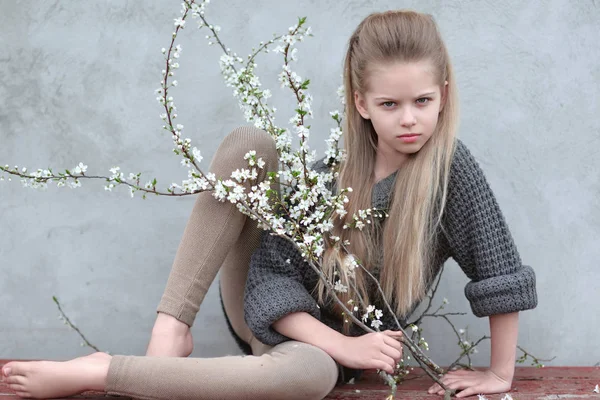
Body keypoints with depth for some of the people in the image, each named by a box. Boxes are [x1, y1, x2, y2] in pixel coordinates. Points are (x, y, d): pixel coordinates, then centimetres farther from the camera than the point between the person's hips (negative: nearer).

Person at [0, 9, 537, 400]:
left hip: (319, 350, -2)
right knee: (248, 145, -20)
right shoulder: (332, 169, -10)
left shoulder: (448, 166, -16)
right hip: (263, 307, 2)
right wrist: (346, 345, -23)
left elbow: (501, 274, -13)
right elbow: (271, 277, -14)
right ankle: (171, 331, -24)